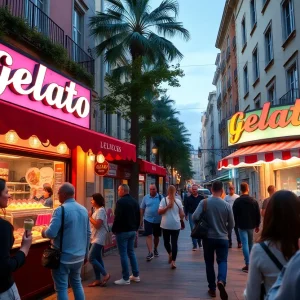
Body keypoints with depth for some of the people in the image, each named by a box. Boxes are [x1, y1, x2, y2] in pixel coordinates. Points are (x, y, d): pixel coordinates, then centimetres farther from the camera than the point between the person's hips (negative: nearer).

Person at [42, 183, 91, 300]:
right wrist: (85, 253, 21)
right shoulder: (84, 210, 5)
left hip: (63, 257, -7)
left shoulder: (61, 210, -16)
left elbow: (51, 233, -22)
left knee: (62, 288, 5)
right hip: (79, 256, 7)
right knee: (77, 283, 22)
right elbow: (88, 233, 11)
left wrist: (44, 232, 1)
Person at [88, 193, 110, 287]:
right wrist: (91, 215, 0)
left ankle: (105, 275, -3)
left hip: (98, 238, -10)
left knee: (91, 258, -11)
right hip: (95, 238, 10)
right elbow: (94, 224, 12)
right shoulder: (96, 210, 14)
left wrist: (89, 216, -15)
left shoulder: (101, 210, -17)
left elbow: (97, 224, -24)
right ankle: (98, 280, 16)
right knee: (97, 259, 11)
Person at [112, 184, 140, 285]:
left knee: (123, 254, -1)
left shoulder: (120, 202, -15)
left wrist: (114, 229, -7)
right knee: (131, 252, 17)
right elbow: (138, 217, 13)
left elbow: (117, 218, -20)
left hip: (122, 231, -8)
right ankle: (136, 275, 21)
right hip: (132, 231, 8)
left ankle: (126, 279, 3)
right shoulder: (135, 201, 9)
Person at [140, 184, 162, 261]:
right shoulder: (146, 197, -1)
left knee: (156, 236, 15)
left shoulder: (160, 197, -3)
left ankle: (155, 249, 37)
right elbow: (142, 209, 5)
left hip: (158, 220, 1)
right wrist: (141, 219, 4)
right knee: (149, 236, -10)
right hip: (148, 220, -1)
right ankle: (150, 253, -10)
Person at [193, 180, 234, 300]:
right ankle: (221, 281, -17)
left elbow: (195, 217, -18)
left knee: (209, 262, 13)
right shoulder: (226, 205, -7)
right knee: (222, 261, 9)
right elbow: (231, 224, -1)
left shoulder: (204, 202, -11)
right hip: (223, 238, 0)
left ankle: (212, 288, 18)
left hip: (208, 237, 0)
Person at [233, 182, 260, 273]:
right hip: (251, 225, 4)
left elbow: (234, 214, -5)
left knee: (245, 244, -4)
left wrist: (236, 224, 8)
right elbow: (258, 214, 3)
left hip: (242, 226, -3)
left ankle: (248, 264, -10)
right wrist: (257, 225, 11)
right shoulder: (253, 200, 1)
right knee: (250, 244, 17)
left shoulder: (237, 201, -7)